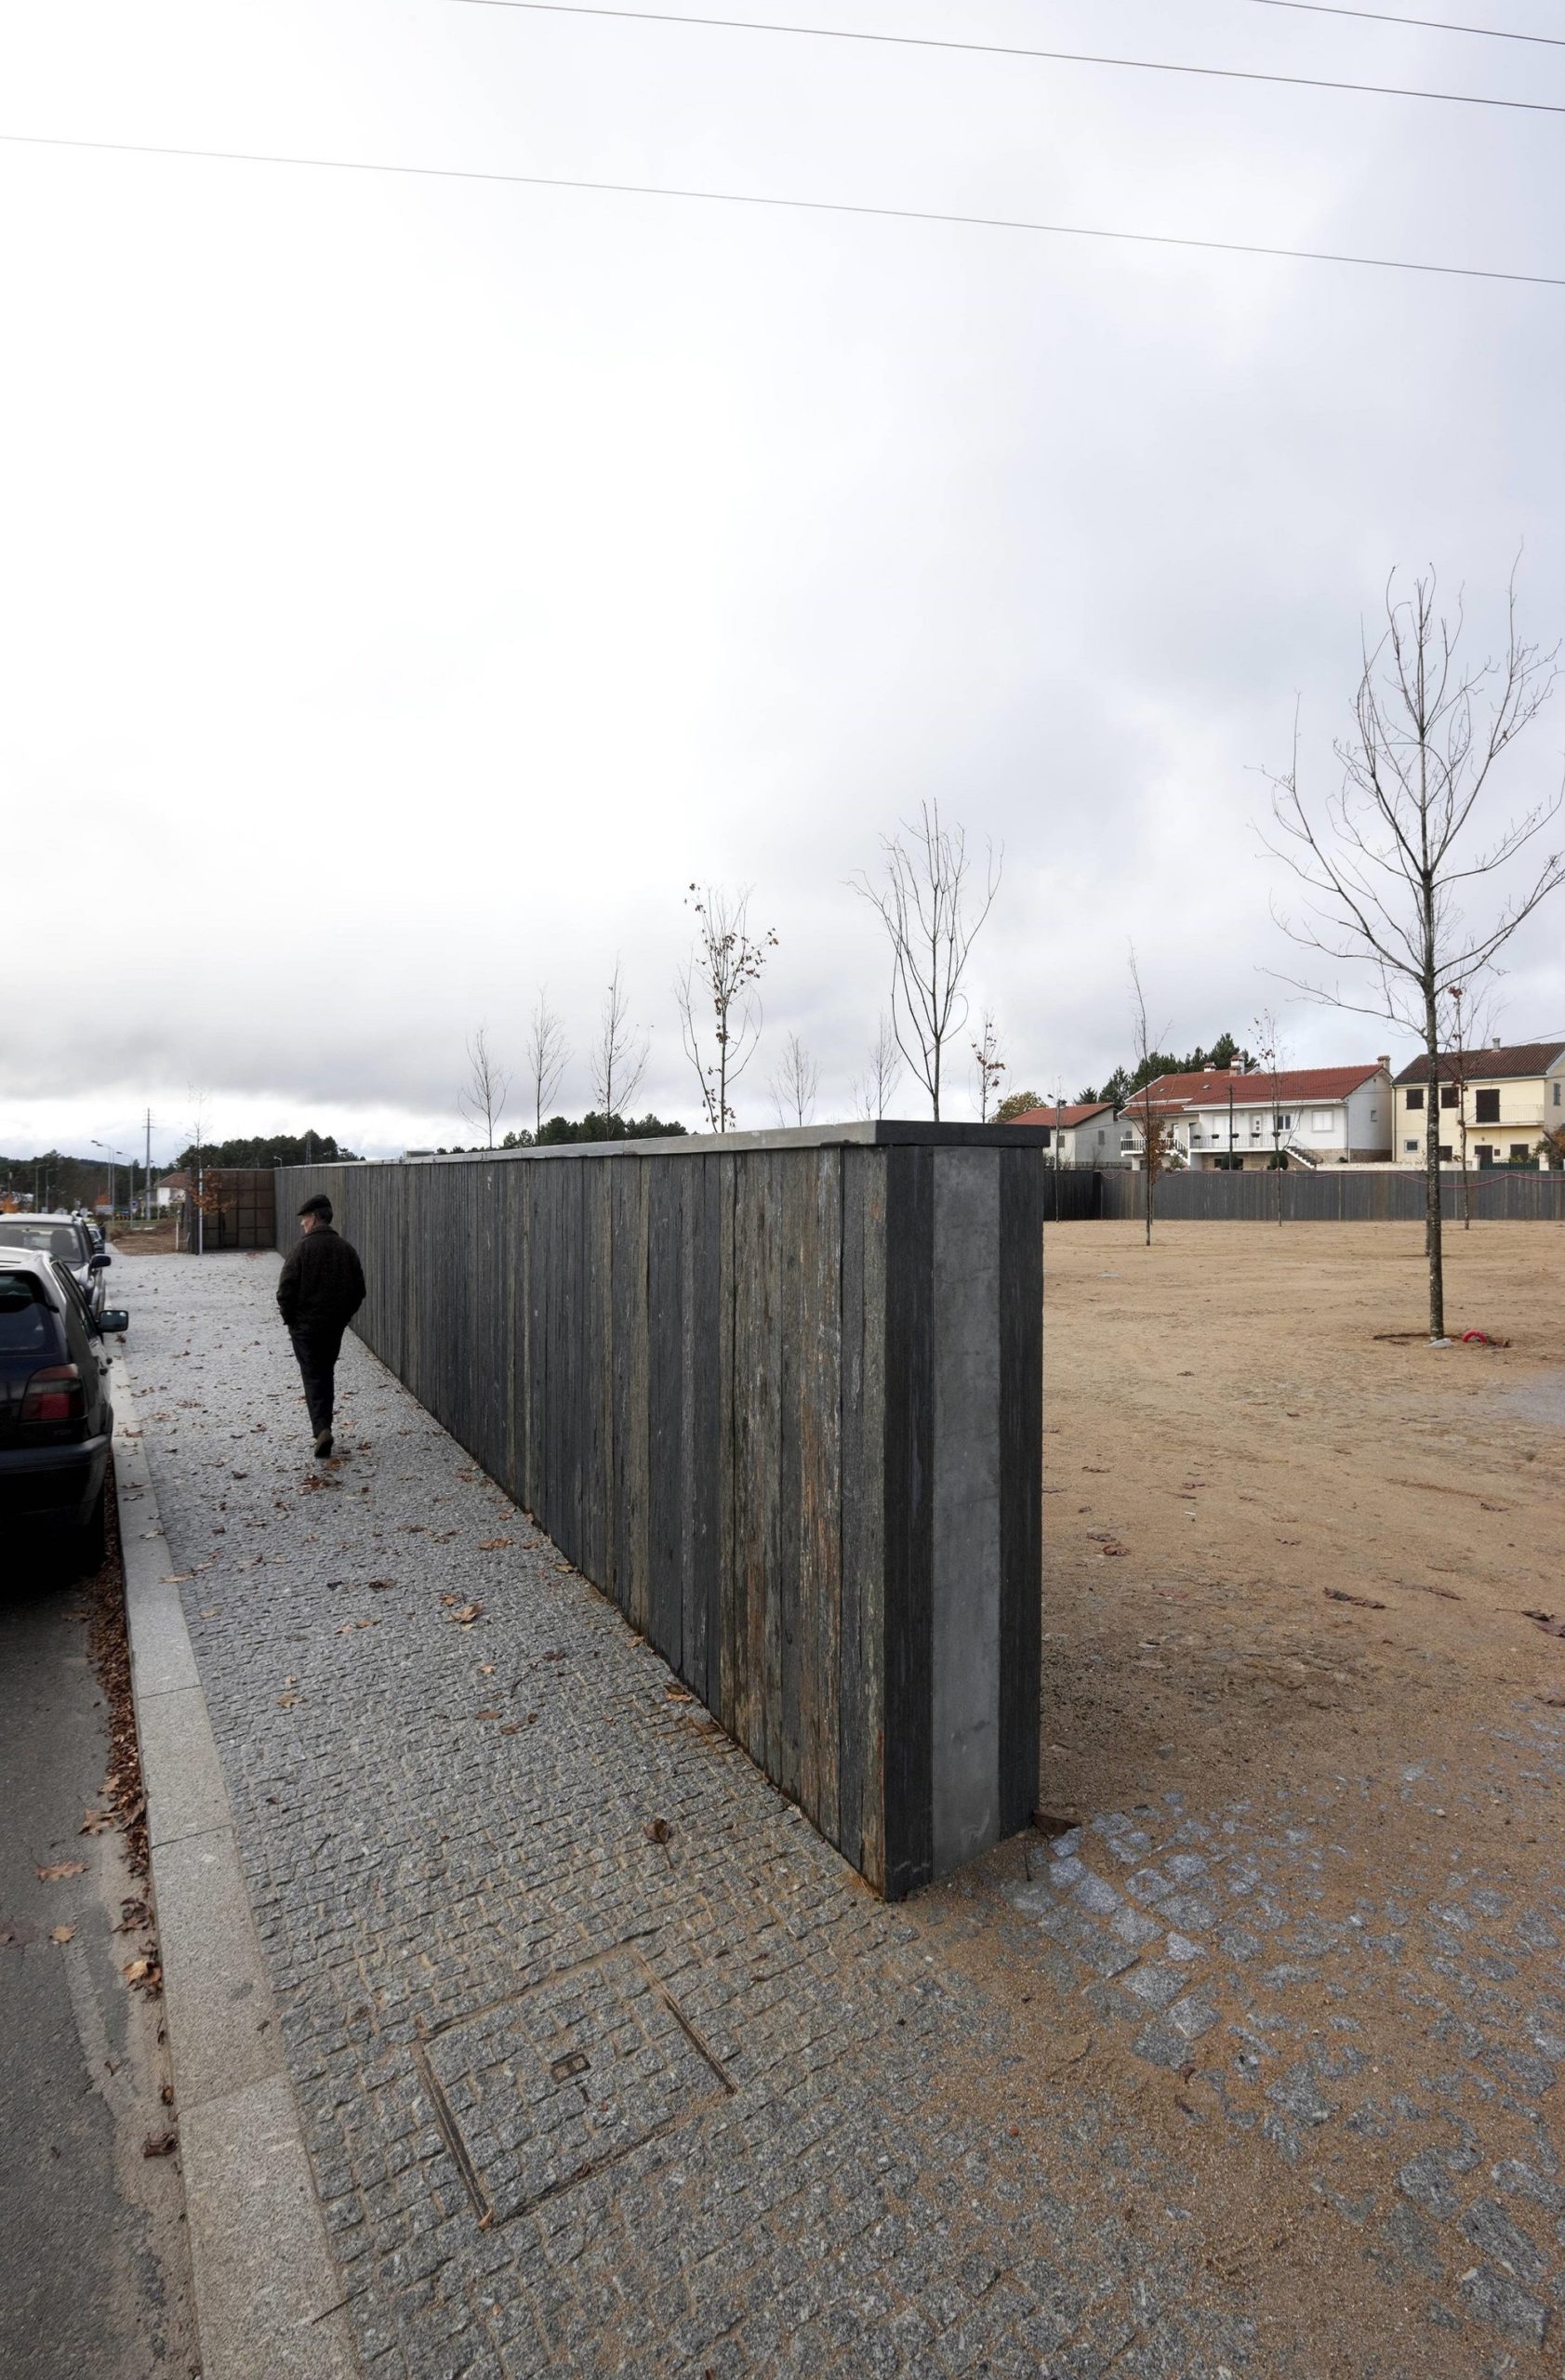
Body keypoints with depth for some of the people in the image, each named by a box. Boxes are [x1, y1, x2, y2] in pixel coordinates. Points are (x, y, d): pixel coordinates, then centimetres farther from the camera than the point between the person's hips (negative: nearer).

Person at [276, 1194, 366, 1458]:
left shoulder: (305, 1246, -13)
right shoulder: (345, 1248, 3)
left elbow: (286, 1286, -15)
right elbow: (359, 1289, 7)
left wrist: (289, 1316, -1)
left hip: (305, 1325, -5)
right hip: (335, 1326, 5)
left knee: (313, 1376, 0)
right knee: (327, 1374, 18)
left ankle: (322, 1428, -13)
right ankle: (323, 1425, 28)